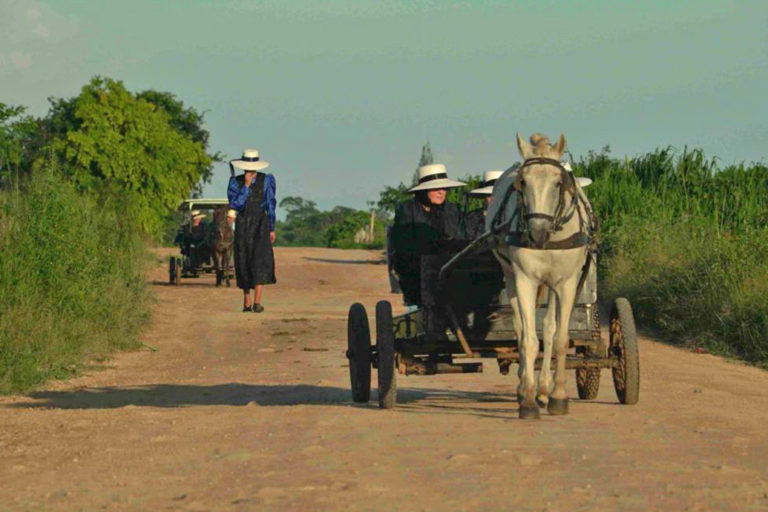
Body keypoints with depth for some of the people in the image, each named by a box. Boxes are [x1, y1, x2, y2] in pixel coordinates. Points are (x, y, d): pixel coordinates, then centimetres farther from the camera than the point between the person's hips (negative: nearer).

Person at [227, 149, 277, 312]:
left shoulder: (265, 180, 2)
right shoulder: (235, 182, 1)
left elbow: (271, 205, 7)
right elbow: (236, 204, -11)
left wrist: (272, 228, 6)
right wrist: (246, 185, -16)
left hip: (260, 224, -1)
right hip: (242, 224, 1)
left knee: (260, 259, -16)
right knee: (243, 263, 4)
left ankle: (257, 301, -23)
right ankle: (246, 301, 14)